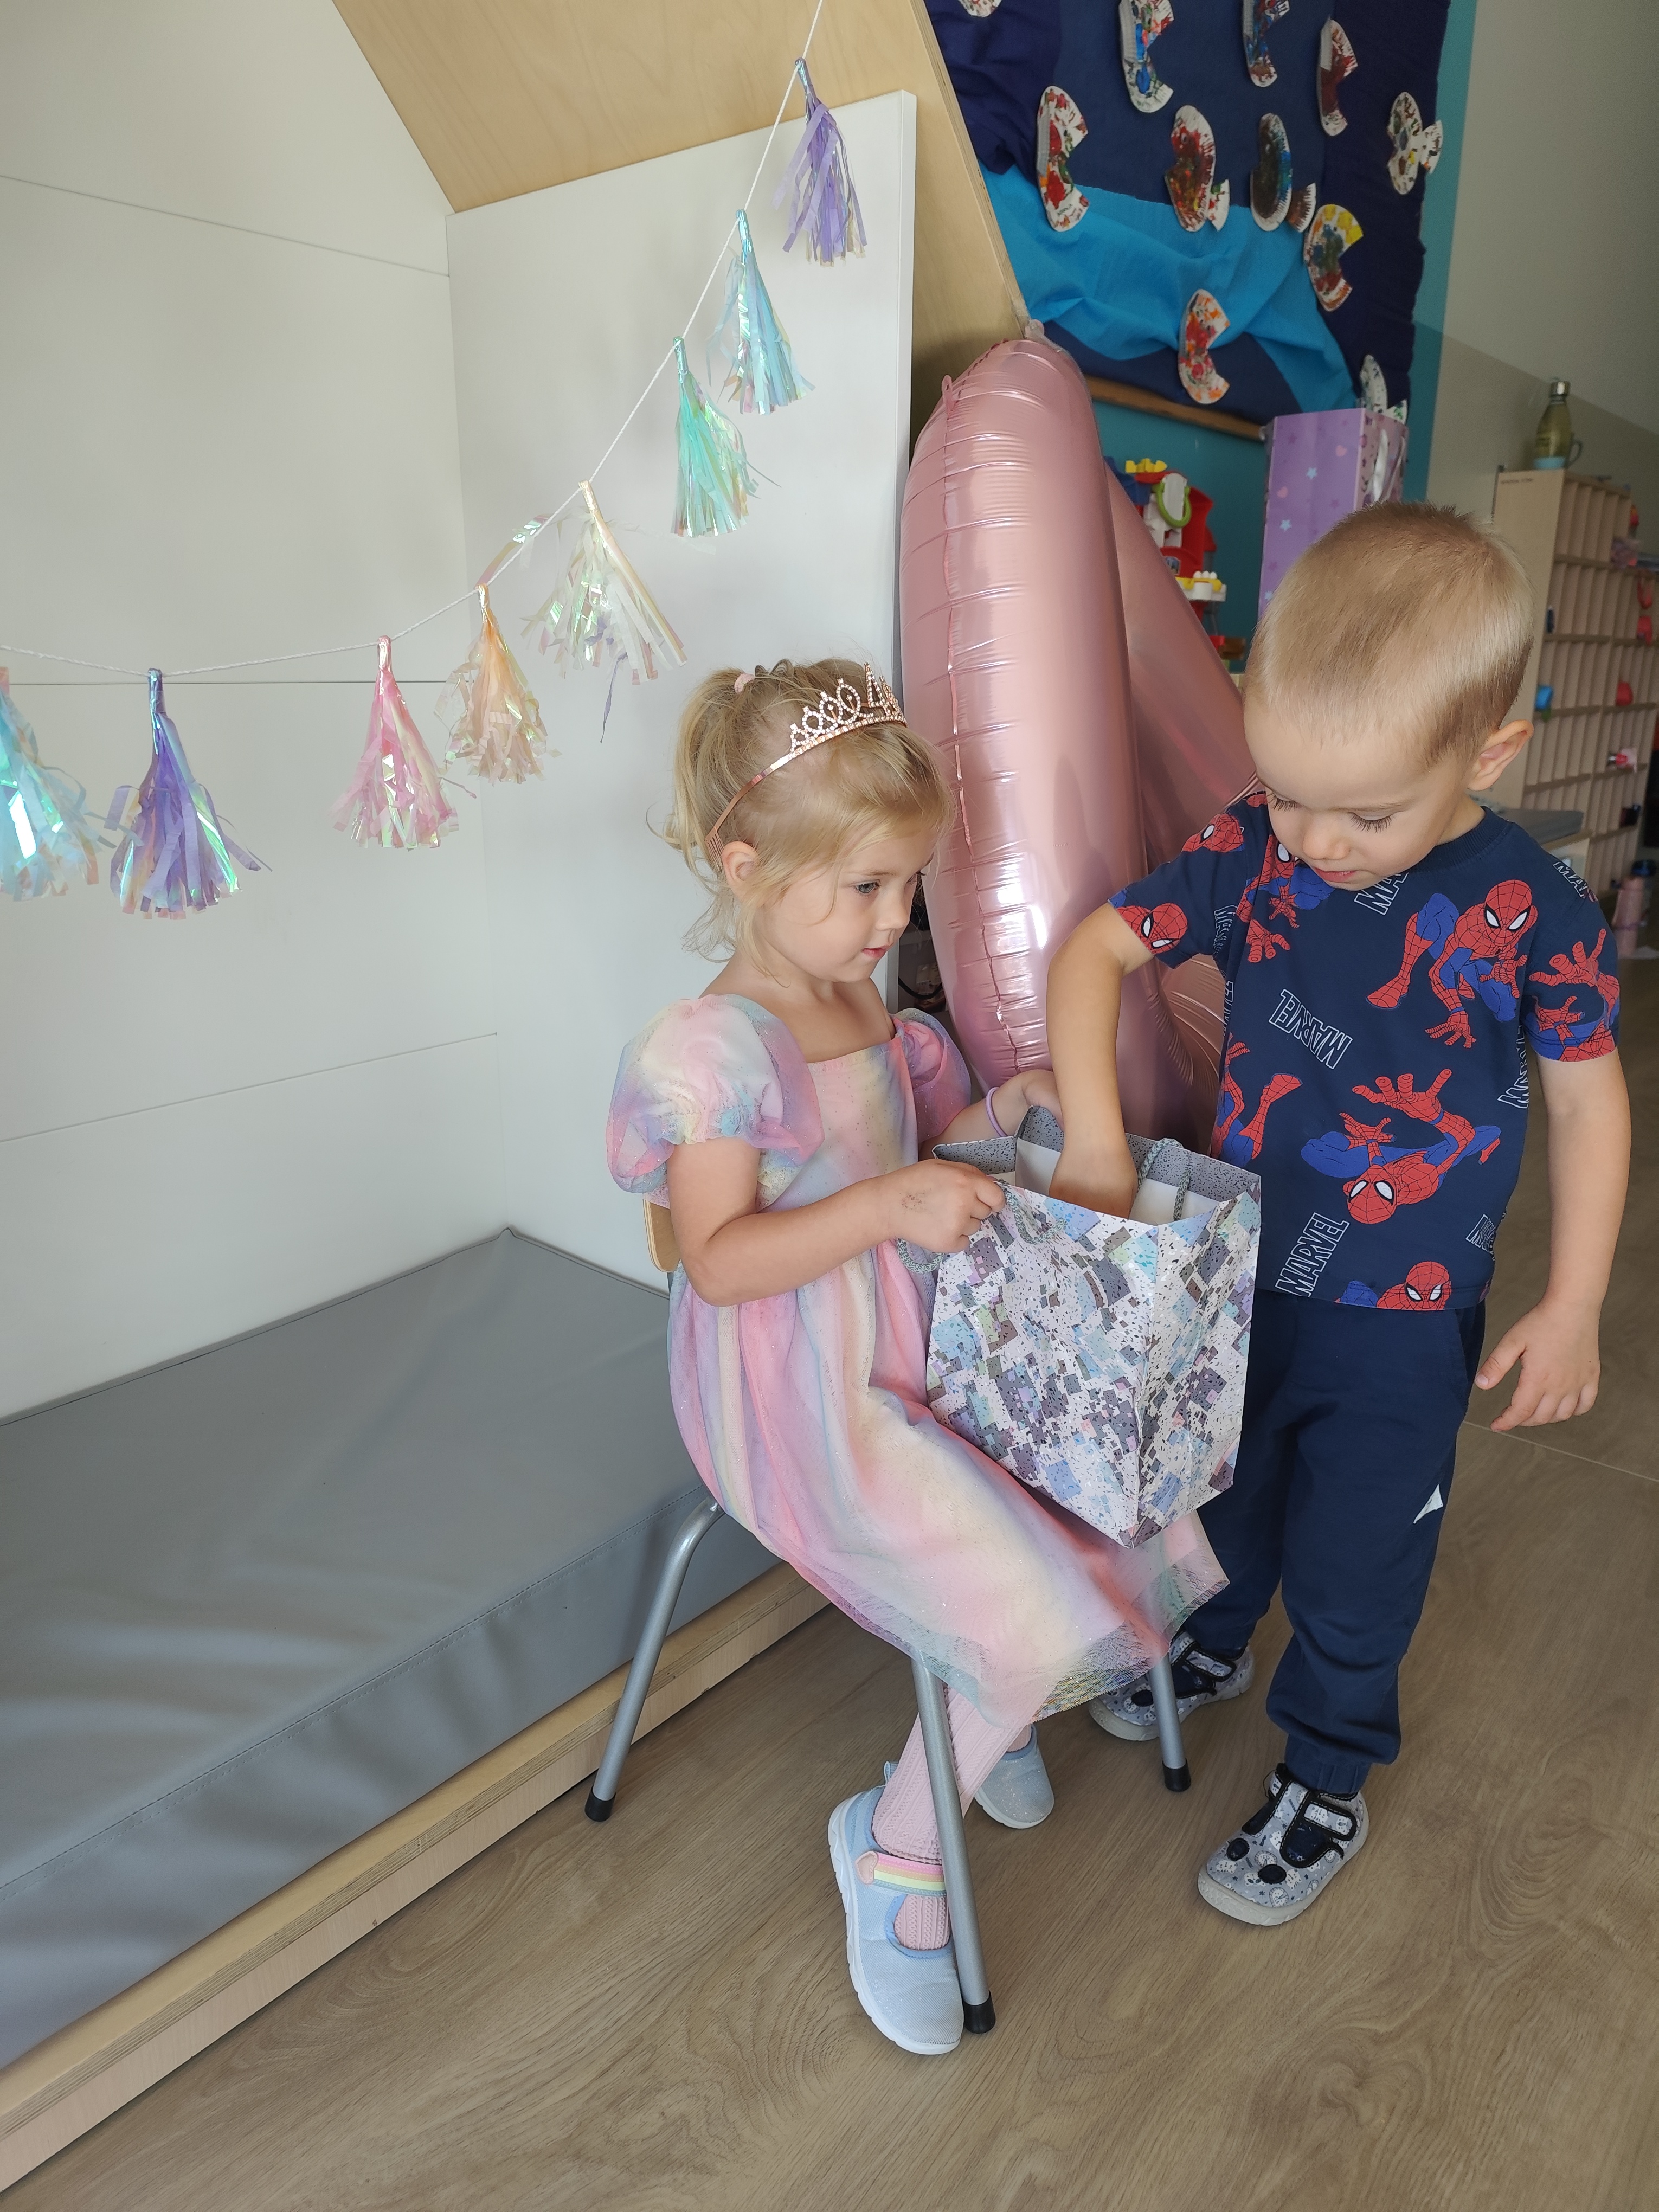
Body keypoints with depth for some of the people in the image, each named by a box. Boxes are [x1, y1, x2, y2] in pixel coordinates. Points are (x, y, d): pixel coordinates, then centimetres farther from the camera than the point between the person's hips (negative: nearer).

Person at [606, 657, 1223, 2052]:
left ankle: (993, 1705, 29)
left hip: (912, 1351, 9)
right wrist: (891, 1205, -33)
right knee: (1038, 1626, -17)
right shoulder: (710, 1048, -19)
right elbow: (720, 1259, -23)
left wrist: (995, 1113, 2)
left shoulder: (866, 1006, 9)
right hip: (801, 1404, -9)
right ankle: (898, 1849, 10)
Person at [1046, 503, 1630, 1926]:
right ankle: (1214, 1645, 56)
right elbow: (1097, 947, -6)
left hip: (1400, 1322, -3)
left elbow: (1588, 1100, -6)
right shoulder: (1253, 855, -13)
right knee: (1220, 1492, 26)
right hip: (1232, 1269, 3)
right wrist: (1094, 1141, -17)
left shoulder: (1532, 913, -17)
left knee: (1352, 1565, 13)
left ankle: (1328, 1779, 40)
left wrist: (1572, 1308, -4)